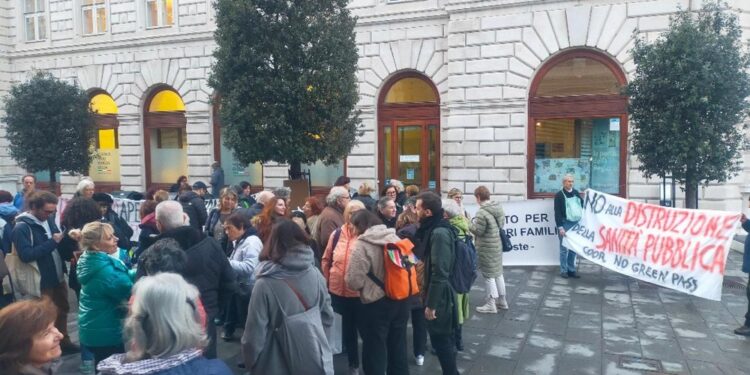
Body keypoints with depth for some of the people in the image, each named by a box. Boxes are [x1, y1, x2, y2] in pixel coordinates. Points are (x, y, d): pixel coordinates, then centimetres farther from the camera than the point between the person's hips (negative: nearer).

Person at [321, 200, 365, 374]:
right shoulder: (337, 234, -1)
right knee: (347, 328, 18)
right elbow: (326, 259, 11)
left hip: (362, 292, -3)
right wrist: (328, 280, 10)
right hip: (339, 291, 4)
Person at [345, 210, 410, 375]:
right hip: (401, 299, 7)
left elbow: (354, 281, -18)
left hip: (376, 305, -7)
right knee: (398, 346, 21)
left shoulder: (362, 244, -17)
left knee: (375, 351, 10)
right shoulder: (395, 238, 3)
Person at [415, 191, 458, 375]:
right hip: (436, 293, 9)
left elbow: (439, 272, -24)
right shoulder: (433, 229, 7)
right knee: (443, 338, 19)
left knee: (441, 339, 3)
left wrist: (431, 303, -21)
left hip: (439, 297, -9)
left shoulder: (439, 233, -22)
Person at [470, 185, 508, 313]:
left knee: (488, 275, 1)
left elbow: (478, 231, -19)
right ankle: (502, 300, 29)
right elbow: (501, 223, 11)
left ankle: (491, 304, 8)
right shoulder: (498, 207, 2)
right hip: (497, 244, 8)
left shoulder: (482, 212, -23)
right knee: (498, 272, 18)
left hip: (486, 247, -8)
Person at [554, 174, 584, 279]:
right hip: (565, 224, -5)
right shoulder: (559, 195, -5)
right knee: (564, 248, 0)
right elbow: (557, 212, -10)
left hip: (576, 224, 5)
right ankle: (563, 271, 7)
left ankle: (571, 270, 18)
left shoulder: (576, 193, 13)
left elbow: (583, 205, 24)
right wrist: (560, 227, -16)